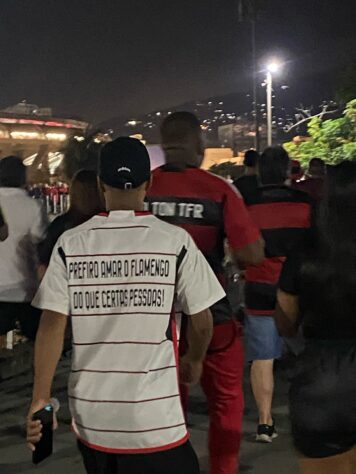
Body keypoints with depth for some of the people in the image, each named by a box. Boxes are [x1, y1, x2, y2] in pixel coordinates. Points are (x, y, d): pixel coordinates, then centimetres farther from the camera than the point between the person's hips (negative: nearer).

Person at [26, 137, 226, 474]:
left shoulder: (70, 244, -2)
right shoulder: (175, 241, -7)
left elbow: (52, 324, -6)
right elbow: (201, 321, -2)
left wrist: (40, 399, -1)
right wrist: (193, 361, 17)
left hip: (90, 417, 3)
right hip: (153, 418, -3)